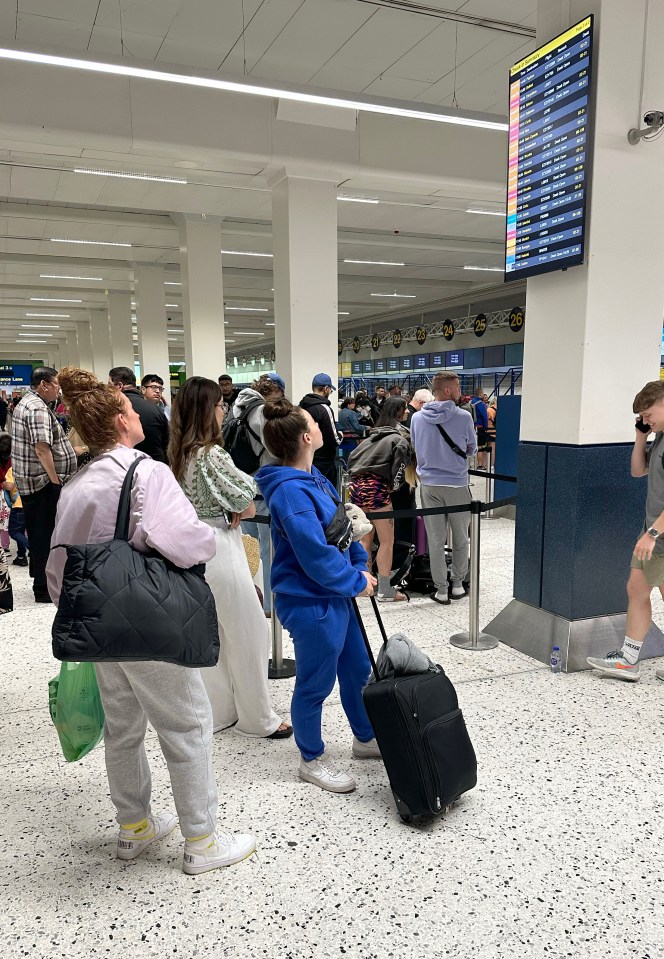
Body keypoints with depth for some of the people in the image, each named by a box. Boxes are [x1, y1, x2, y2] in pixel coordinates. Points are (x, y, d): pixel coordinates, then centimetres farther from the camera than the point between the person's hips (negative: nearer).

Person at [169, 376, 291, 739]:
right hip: (218, 545, -9)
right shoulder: (211, 454, -20)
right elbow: (247, 492, -14)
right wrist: (244, 504, 6)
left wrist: (240, 505, -3)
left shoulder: (180, 453, 7)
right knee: (248, 632, 4)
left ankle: (217, 711, 30)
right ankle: (257, 719, 16)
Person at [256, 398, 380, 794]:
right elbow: (316, 556, -26)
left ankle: (366, 738, 45)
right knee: (315, 684, 10)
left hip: (335, 595, 10)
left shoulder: (314, 476, 4)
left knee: (358, 669, 23)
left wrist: (361, 565, 2)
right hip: (311, 603, -10)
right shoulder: (290, 492, -26)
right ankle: (313, 760, 33)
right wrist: (357, 582, -13)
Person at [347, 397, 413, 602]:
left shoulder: (373, 435, 23)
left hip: (356, 485, 7)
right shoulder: (401, 438, 2)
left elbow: (352, 457, 22)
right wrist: (395, 486, 5)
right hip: (377, 488, -7)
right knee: (387, 541, 0)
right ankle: (385, 591, 1)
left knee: (365, 539, 17)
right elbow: (399, 468, -9)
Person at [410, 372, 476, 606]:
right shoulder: (464, 417, -10)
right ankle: (458, 584, 25)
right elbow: (472, 450, 4)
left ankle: (441, 589, 12)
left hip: (429, 484, 2)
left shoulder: (417, 418, -2)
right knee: (460, 538, 15)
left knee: (436, 540, 7)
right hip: (457, 484, -2)